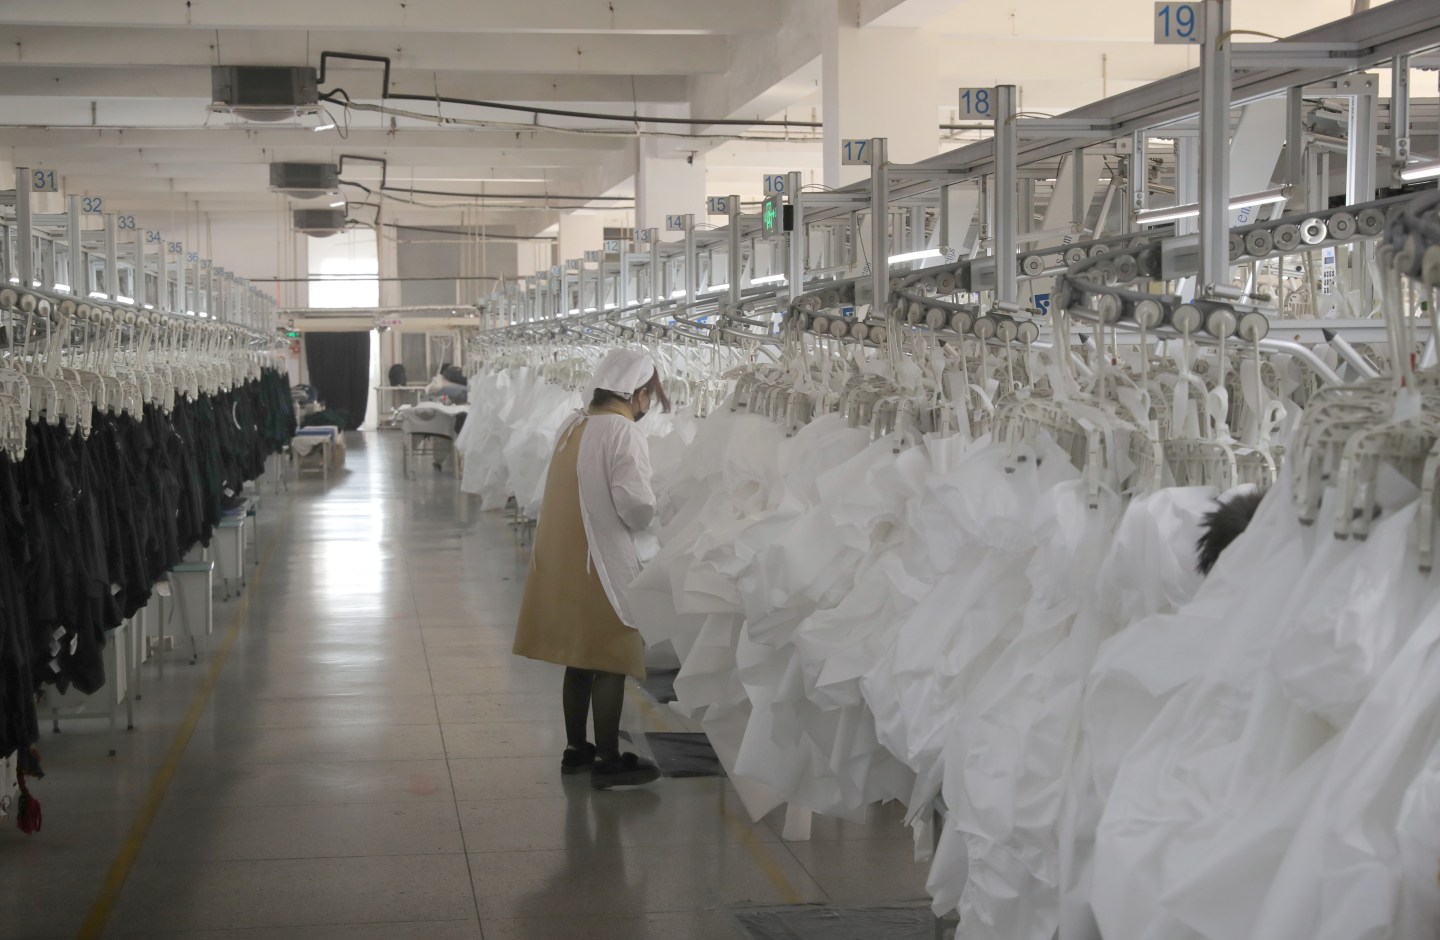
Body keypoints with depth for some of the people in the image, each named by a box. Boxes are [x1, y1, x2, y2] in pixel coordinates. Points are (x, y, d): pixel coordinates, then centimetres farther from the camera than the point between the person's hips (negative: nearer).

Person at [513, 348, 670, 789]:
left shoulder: (573, 425, 8)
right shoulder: (624, 433, -17)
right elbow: (635, 504, -24)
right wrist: (650, 514, -4)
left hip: (565, 558, 8)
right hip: (603, 563, -8)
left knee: (579, 658, 17)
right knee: (610, 662, 2)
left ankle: (576, 749, 27)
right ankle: (608, 761, 8)